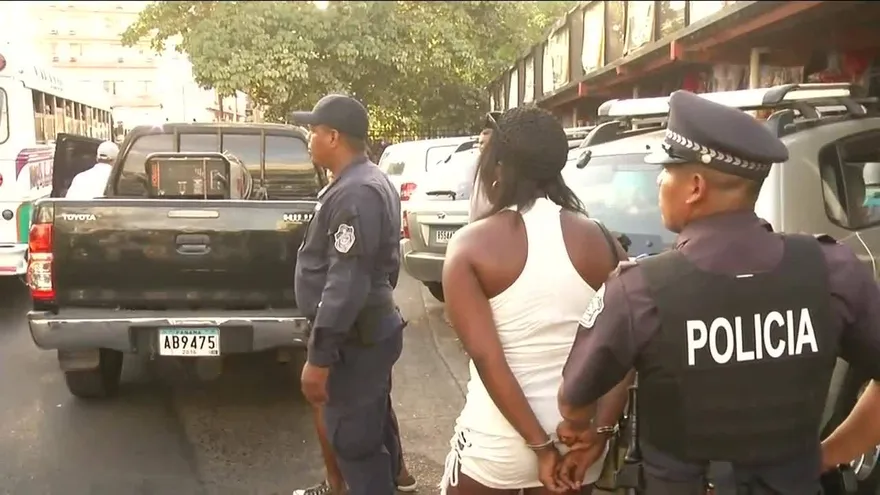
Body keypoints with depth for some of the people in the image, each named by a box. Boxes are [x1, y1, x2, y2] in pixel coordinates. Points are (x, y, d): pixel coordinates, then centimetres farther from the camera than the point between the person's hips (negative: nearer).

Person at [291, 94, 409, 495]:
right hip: (368, 329, 11)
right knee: (374, 428, 24)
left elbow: (346, 283, -28)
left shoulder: (355, 194, -23)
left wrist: (319, 357, -25)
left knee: (353, 439, 0)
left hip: (354, 339, -11)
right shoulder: (367, 183, 12)